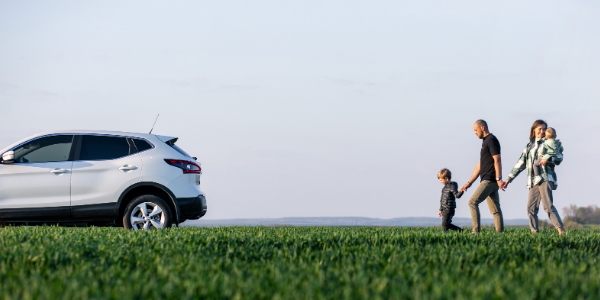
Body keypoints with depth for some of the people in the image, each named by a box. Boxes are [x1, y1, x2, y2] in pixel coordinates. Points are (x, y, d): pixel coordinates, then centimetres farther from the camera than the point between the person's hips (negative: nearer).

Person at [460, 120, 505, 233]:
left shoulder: (491, 140, -7)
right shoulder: (485, 142, 23)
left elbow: (497, 160, -17)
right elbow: (479, 166, 25)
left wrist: (499, 179, -25)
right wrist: (469, 183, 23)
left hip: (489, 180, -10)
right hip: (490, 181, 10)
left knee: (473, 202, -15)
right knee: (495, 209, 6)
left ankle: (476, 231, -18)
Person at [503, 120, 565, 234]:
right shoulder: (529, 146, 21)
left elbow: (559, 157, 0)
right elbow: (521, 164, 23)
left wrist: (548, 158, -20)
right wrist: (509, 179, 19)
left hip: (545, 178, -6)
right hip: (533, 181, 6)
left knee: (548, 205, -17)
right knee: (531, 208, 0)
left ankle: (561, 230, -21)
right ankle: (534, 232, 4)